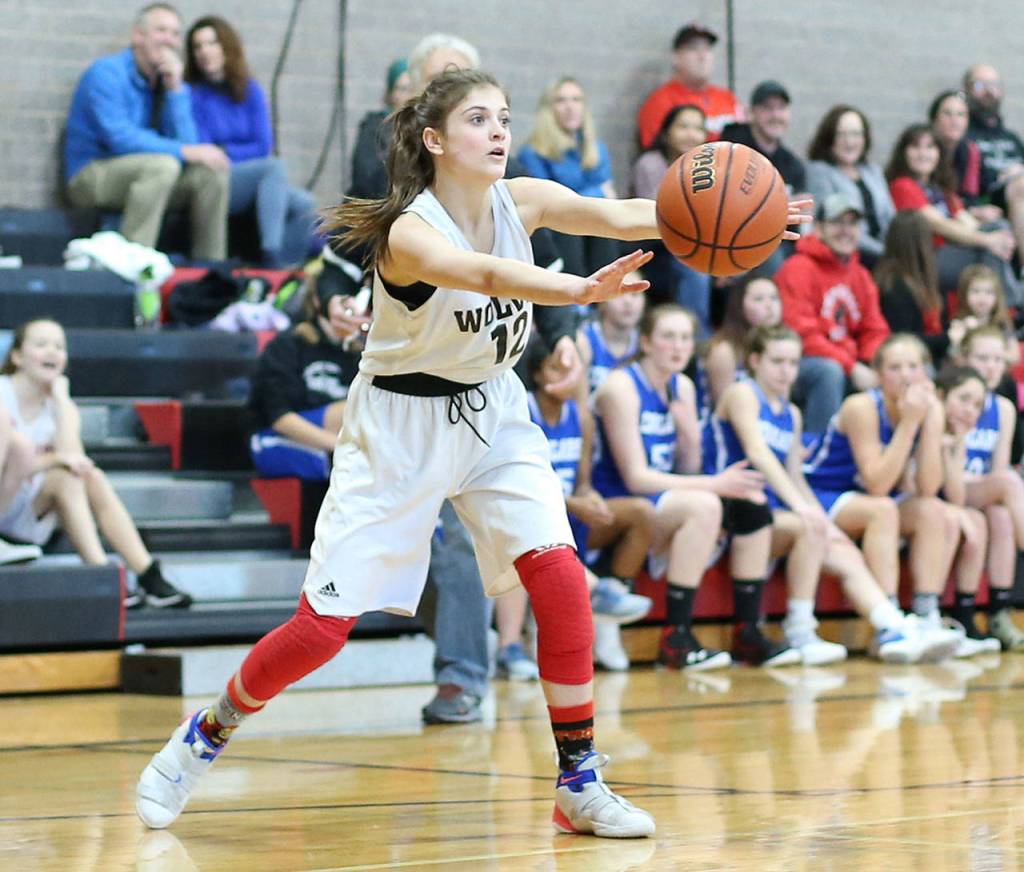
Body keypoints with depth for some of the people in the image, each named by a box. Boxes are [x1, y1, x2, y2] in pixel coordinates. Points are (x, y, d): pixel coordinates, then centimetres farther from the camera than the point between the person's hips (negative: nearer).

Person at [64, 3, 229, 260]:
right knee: (163, 165, -32)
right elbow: (120, 138, -25)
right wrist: (186, 152, -27)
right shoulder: (107, 73, -13)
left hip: (143, 176, 7)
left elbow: (186, 143, -4)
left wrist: (175, 89, -12)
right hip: (90, 178, -7)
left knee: (212, 172, -11)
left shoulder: (170, 81, 7)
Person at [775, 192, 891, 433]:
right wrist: (851, 366, -23)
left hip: (852, 366, 7)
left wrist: (873, 365, -9)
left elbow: (875, 333, 15)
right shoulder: (799, 269, -8)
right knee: (829, 371, -36)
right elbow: (801, 334, -17)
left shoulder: (861, 276, 17)